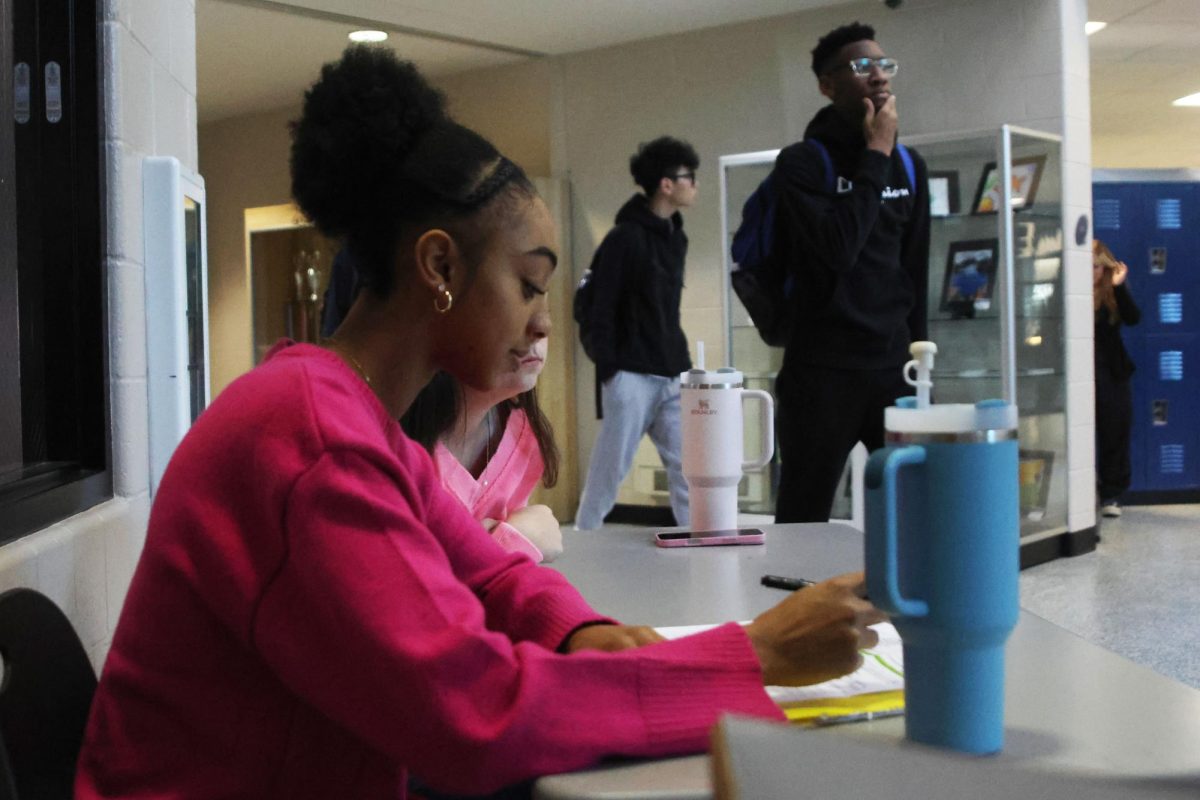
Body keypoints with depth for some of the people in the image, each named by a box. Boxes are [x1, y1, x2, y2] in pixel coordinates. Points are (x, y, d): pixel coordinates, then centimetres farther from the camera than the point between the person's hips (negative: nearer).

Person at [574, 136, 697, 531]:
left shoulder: (676, 237, 14)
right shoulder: (625, 238, -9)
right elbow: (599, 308, -11)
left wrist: (682, 363, 14)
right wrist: (608, 368, -15)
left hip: (671, 376, 7)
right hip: (632, 376, -7)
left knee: (688, 465, 3)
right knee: (611, 467, 1)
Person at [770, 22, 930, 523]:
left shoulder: (909, 166, 11)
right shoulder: (802, 163, -5)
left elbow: (915, 272, 17)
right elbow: (837, 249, -20)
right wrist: (875, 156, -12)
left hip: (894, 368, 5)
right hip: (821, 373, -4)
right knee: (803, 523, 2)